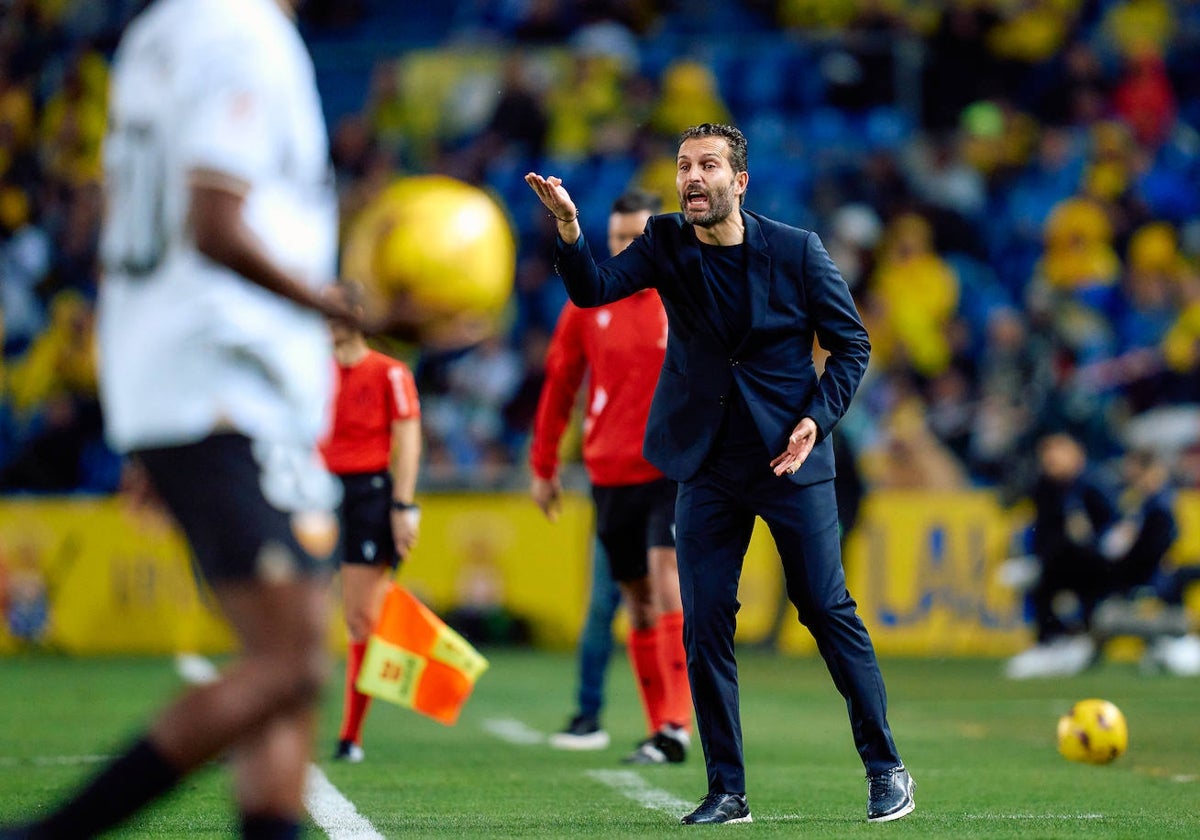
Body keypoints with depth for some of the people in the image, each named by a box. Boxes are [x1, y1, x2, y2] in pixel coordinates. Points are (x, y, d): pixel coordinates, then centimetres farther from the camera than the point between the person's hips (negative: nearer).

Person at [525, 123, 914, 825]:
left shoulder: (796, 251, -6)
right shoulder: (666, 245, 0)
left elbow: (851, 343, 2)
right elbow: (595, 289, -14)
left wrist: (819, 417, -12)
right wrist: (569, 227, -33)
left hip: (790, 458, -2)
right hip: (709, 466, 2)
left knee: (829, 610, 0)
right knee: (705, 622, -1)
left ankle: (887, 770, 12)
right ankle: (727, 791, 7)